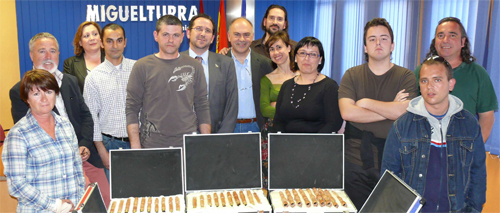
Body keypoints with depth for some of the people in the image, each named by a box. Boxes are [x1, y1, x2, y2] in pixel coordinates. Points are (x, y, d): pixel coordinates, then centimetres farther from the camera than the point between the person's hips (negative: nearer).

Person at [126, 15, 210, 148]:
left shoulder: (194, 66, 8)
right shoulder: (142, 67, 2)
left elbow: (202, 107, 9)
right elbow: (131, 109, 1)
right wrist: (135, 146, -6)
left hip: (188, 145, 2)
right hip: (152, 145, -1)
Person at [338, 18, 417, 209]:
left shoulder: (406, 76, 3)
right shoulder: (352, 75, 5)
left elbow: (405, 111, -15)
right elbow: (346, 112, -11)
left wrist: (365, 102, -8)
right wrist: (390, 110, -11)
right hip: (355, 165, 1)